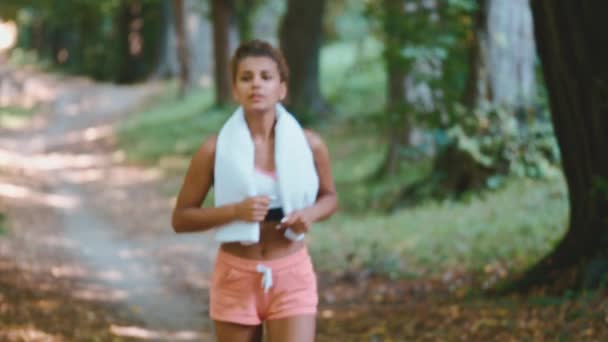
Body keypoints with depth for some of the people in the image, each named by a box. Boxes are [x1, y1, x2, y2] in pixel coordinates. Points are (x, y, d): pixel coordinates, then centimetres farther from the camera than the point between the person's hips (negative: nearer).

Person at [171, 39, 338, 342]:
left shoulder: (309, 145, -4)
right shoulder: (216, 149, -8)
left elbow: (329, 197, 14)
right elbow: (180, 219, -4)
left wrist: (310, 214, -10)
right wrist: (235, 210, -20)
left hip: (292, 276, 0)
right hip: (236, 276, 0)